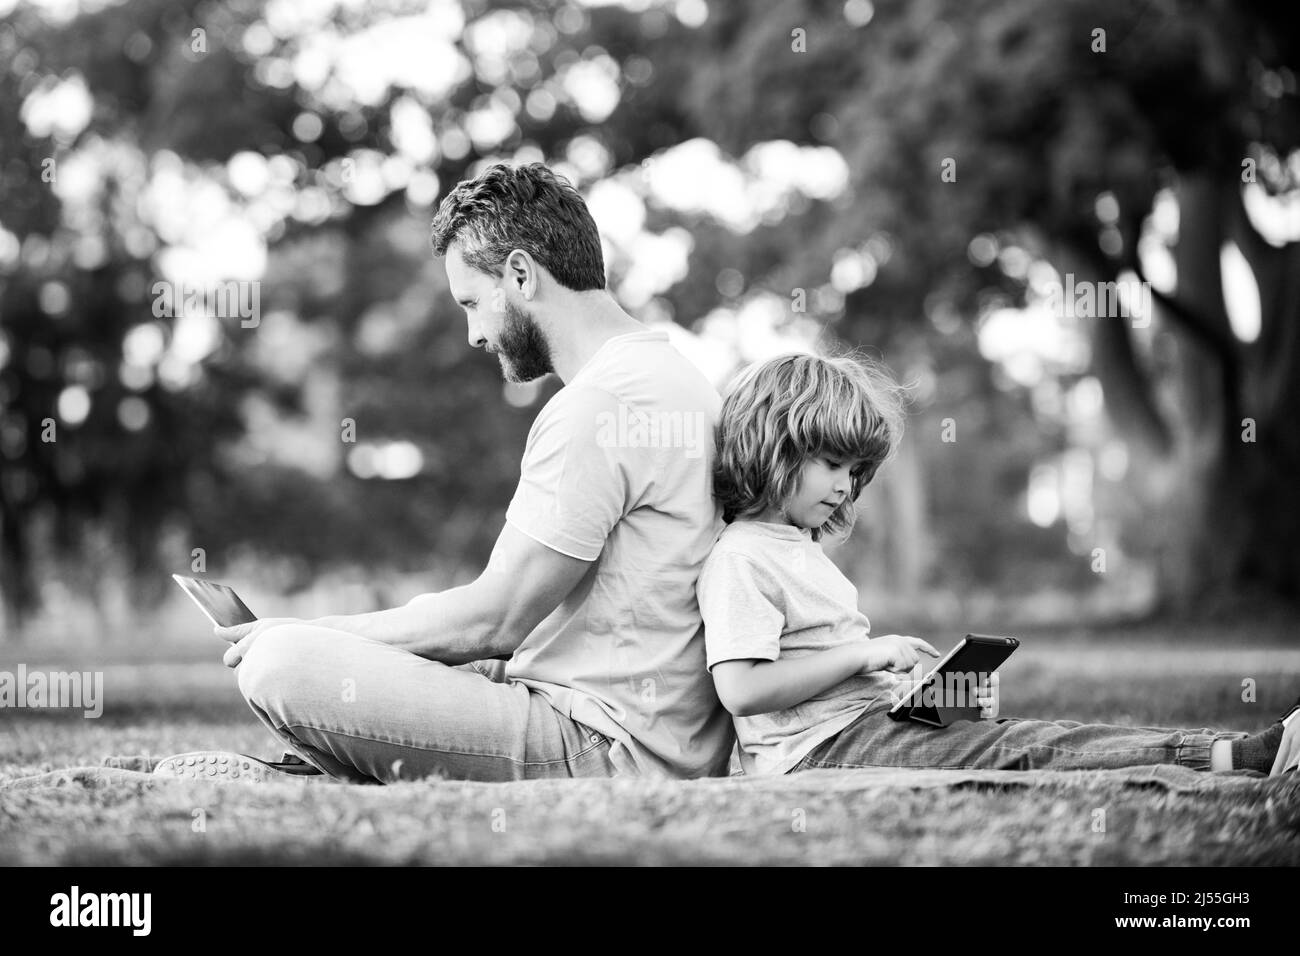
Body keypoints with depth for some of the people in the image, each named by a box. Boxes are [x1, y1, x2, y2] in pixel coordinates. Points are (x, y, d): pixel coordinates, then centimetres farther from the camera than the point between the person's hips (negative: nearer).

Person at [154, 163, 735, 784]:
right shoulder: (671, 373, 17)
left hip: (609, 750, -11)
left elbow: (493, 620, -16)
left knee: (282, 665, -19)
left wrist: (324, 634, -3)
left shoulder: (597, 407, -16)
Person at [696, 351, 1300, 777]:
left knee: (1023, 740, -8)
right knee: (1018, 749, -20)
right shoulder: (739, 559, -10)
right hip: (818, 748, -9)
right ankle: (1240, 757, -29)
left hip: (869, 718, 10)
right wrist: (865, 654, -17)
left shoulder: (798, 546, 23)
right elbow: (741, 689, -21)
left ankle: (1238, 754, -19)